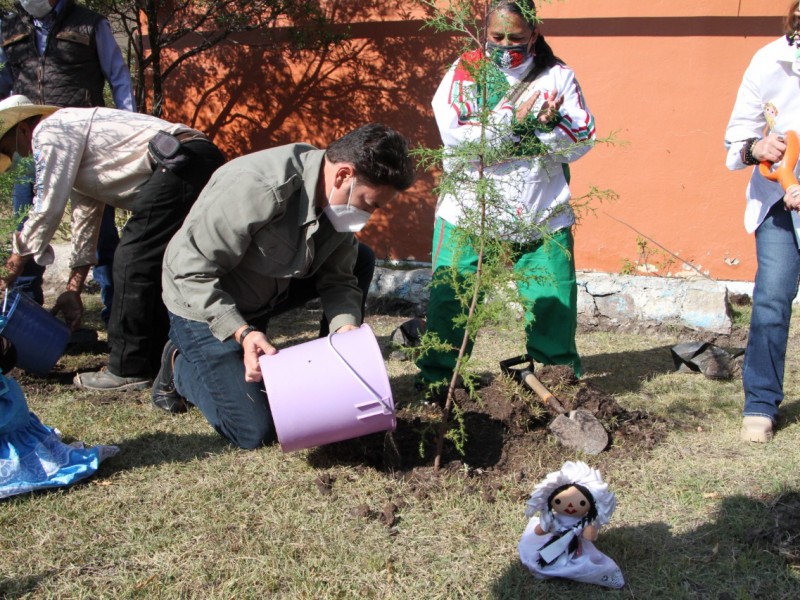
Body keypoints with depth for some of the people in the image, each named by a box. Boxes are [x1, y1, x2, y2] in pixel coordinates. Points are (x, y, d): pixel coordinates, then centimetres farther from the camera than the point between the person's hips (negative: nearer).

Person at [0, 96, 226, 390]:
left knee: (133, 261, -5)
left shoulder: (49, 132, 1)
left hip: (183, 163, -10)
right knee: (153, 263, 17)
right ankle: (153, 359, 23)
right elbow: (86, 219, 33)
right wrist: (73, 290, 34)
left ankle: (128, 370, 2)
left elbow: (48, 208, -1)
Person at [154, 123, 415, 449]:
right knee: (255, 432, -11)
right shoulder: (257, 189, -36)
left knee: (361, 261, -6)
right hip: (204, 304, -7)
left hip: (267, 293, 7)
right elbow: (191, 269, -31)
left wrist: (346, 327, -25)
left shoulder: (339, 198, -11)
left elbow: (337, 279, -6)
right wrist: (242, 333, -37)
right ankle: (181, 365, 15)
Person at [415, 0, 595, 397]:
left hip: (541, 215, 1)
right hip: (468, 211, -1)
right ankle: (437, 376, 20)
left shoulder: (557, 75, 5)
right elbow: (452, 131, -13)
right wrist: (513, 118, -18)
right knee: (451, 297, 1)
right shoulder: (465, 71, 2)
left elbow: (582, 142, 0)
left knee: (554, 300, 4)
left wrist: (550, 124, -19)